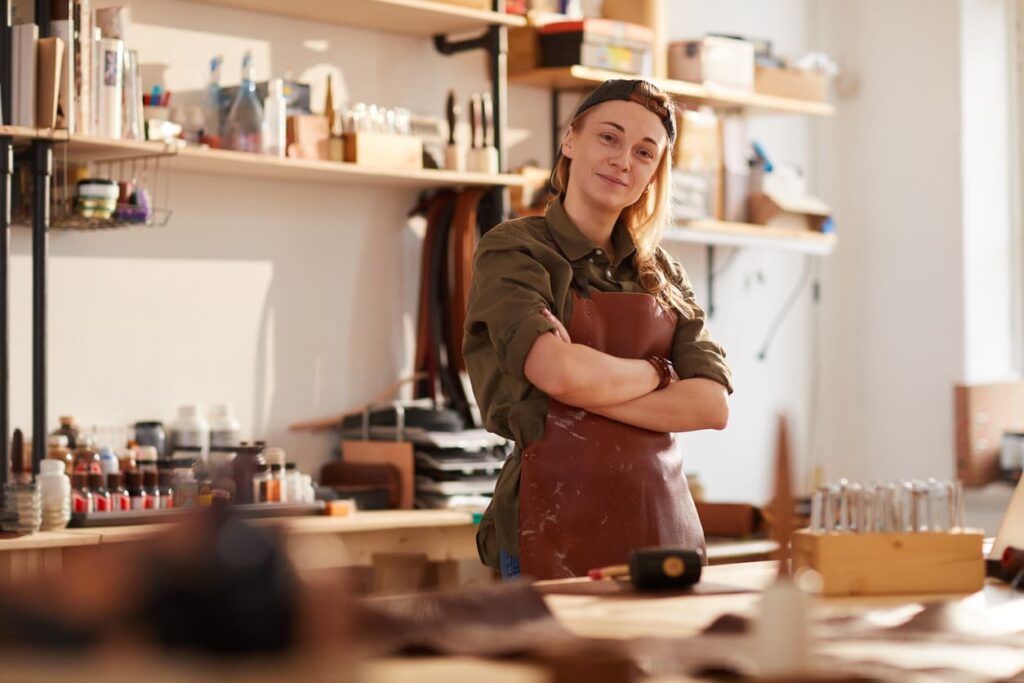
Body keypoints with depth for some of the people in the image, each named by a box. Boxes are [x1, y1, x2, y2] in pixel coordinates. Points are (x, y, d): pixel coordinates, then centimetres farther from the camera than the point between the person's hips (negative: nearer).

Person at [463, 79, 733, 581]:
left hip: (662, 525, 5)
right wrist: (655, 374, -3)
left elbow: (713, 405, 0)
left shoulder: (659, 272, 13)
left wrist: (591, 393, -13)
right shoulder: (512, 251, -3)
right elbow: (562, 372, -21)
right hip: (556, 529, -5)